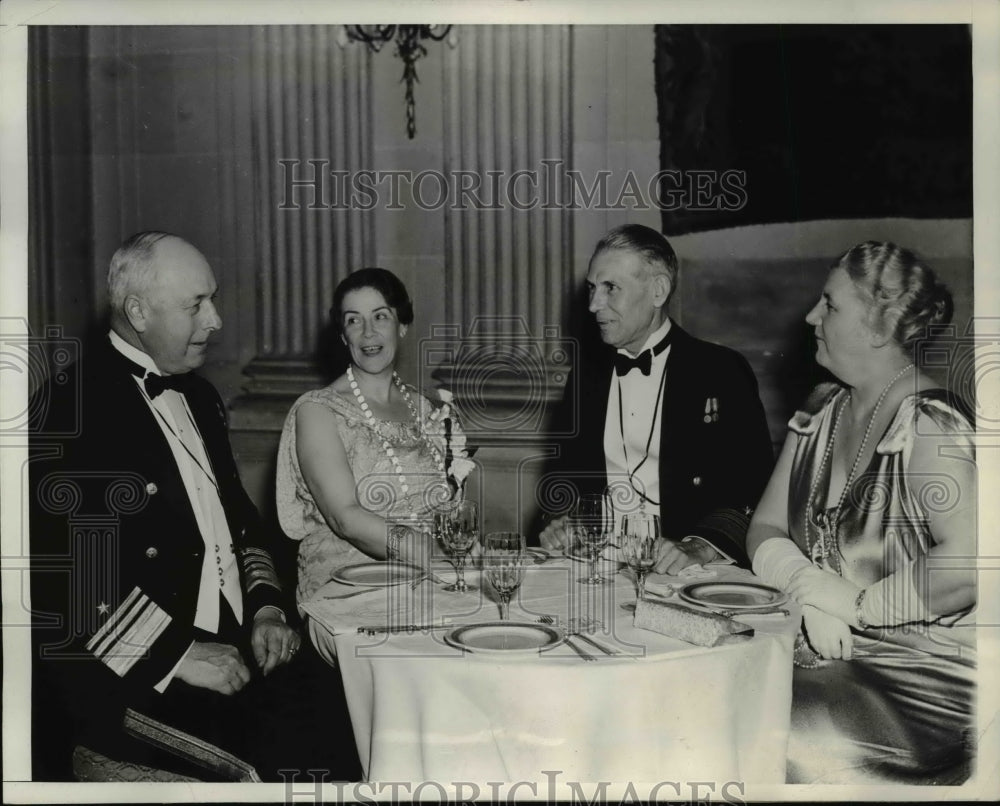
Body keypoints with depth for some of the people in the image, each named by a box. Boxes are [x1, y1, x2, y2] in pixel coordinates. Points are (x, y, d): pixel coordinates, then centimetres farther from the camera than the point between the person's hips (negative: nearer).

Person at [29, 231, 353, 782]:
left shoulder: (198, 397, 17)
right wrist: (178, 654, -17)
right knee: (287, 753, -27)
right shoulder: (70, 410, -9)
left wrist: (266, 607, 7)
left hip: (234, 649, 7)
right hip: (132, 677, -7)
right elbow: (54, 578, -16)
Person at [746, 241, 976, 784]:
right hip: (823, 652, 7)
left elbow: (969, 560, -27)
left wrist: (855, 605, -16)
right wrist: (808, 588, -12)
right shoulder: (820, 413, 9)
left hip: (924, 671, -6)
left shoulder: (928, 424, -15)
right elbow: (764, 530, 9)